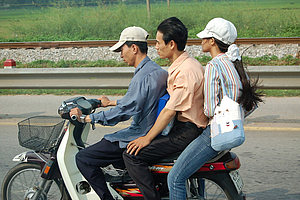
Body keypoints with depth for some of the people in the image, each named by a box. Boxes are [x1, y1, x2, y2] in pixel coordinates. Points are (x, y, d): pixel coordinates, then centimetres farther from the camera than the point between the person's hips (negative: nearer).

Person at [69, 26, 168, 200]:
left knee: (83, 158, -9)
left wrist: (86, 118, -24)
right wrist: (112, 103, 36)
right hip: (151, 132, 10)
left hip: (140, 137, -10)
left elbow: (125, 111, -28)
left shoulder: (144, 76, -21)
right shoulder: (158, 71, 10)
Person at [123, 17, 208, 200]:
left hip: (186, 132, -11)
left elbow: (170, 110, -21)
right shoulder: (183, 64, 11)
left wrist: (147, 138, -13)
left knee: (132, 155, -15)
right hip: (184, 127, 11)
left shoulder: (185, 71, -22)